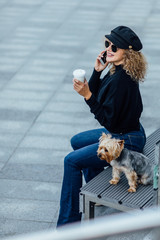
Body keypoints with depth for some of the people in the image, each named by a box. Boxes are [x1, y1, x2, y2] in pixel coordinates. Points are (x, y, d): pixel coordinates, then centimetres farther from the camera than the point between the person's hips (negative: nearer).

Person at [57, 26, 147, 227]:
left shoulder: (120, 80, -29)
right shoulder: (117, 71, 0)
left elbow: (107, 119, -27)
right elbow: (95, 94, 8)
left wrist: (87, 95, -30)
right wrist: (97, 71, -6)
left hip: (125, 141, -11)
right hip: (117, 132, 11)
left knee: (72, 161, -9)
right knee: (77, 141, 27)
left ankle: (69, 220, 2)